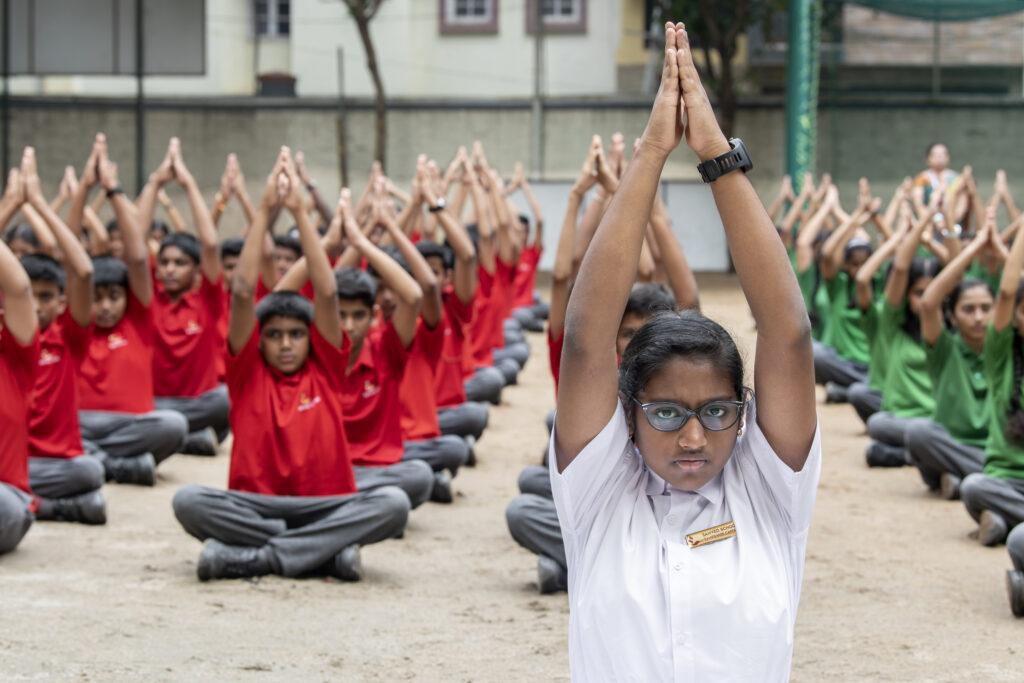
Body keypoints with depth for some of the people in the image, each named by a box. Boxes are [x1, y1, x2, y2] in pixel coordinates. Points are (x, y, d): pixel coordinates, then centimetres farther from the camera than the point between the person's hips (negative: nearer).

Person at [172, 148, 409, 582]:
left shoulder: (325, 369, 8)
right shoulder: (247, 371, 6)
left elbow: (326, 293, -3)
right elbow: (243, 291, -4)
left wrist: (299, 211, -7)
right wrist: (265, 209, -8)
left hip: (325, 506, 1)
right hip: (254, 506, 0)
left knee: (393, 503, -29)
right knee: (188, 500, -30)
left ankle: (251, 555, -29)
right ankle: (329, 548, -31)